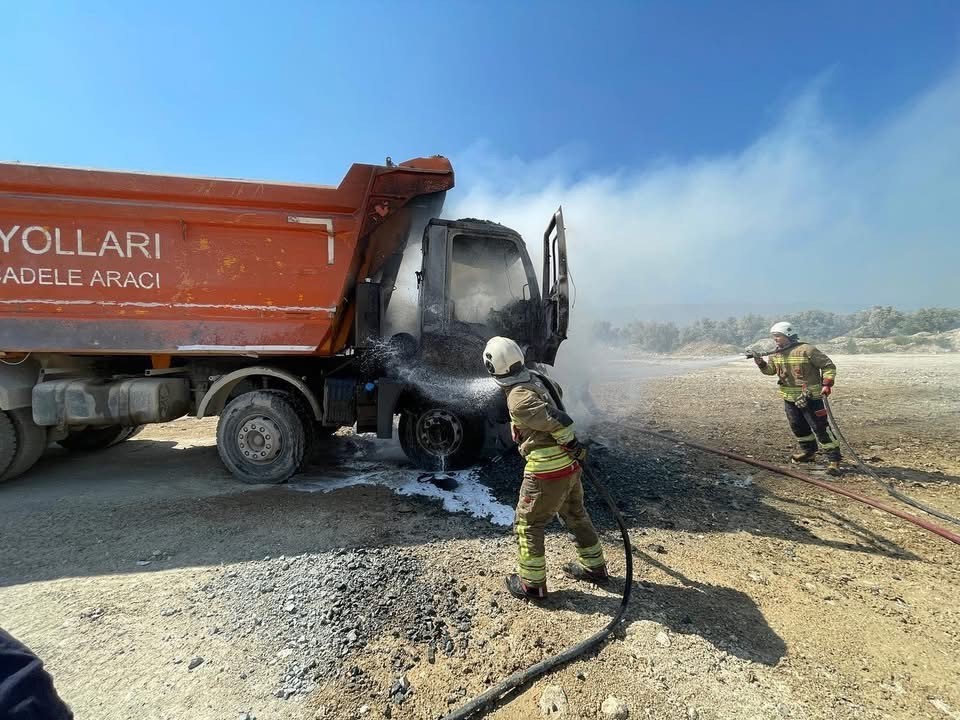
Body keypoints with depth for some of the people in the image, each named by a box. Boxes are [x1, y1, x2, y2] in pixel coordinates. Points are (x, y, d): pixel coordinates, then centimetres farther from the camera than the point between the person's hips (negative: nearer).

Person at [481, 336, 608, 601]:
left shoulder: (518, 398, -22)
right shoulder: (536, 379, 3)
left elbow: (558, 421, -26)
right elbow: (556, 391, 26)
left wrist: (573, 445, -12)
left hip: (546, 470, -9)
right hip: (569, 465, 9)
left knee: (527, 524, 10)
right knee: (576, 516, 25)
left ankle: (532, 584, 22)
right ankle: (594, 567, 42)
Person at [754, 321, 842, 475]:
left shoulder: (806, 350, -16)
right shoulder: (776, 354, 5)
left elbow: (828, 366, -10)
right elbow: (770, 370, 14)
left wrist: (827, 384, -17)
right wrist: (761, 364, -6)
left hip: (810, 397, -7)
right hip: (789, 398, 7)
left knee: (820, 428, -5)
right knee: (798, 427, 18)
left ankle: (834, 459, 3)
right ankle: (808, 452, 37)